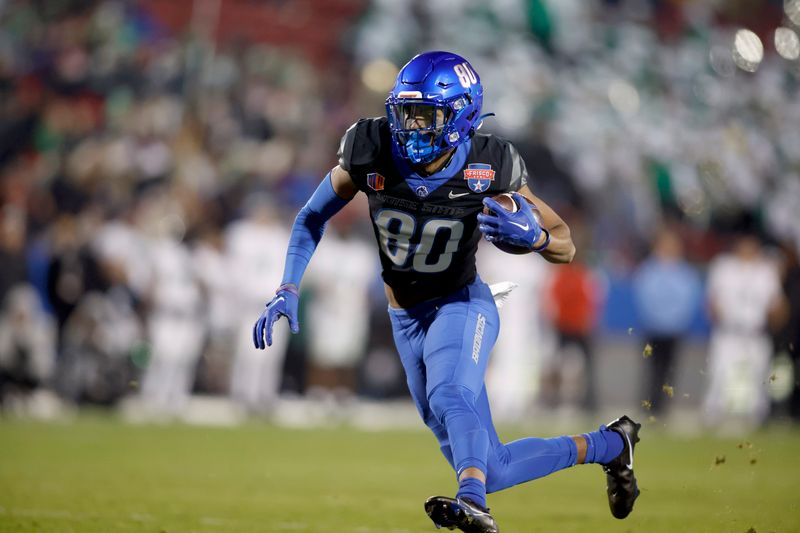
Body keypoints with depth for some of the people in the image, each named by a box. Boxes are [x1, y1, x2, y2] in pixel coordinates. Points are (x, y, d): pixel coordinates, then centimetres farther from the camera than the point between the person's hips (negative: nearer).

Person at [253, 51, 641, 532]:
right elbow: (314, 217, 1)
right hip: (406, 319, 4)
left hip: (461, 305, -4)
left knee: (449, 397, -39)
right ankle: (609, 445, 24)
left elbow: (566, 246, -10)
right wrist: (288, 291, -10)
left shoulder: (487, 169, -19)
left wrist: (531, 235, -33)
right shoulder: (372, 153, -15)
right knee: (492, 470, 5)